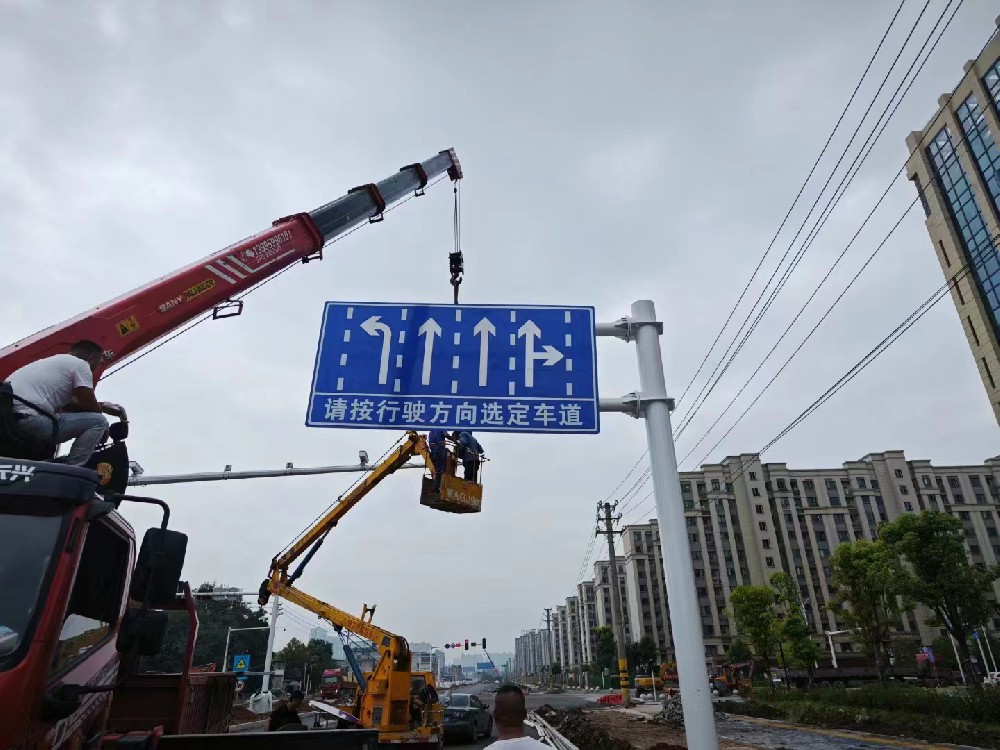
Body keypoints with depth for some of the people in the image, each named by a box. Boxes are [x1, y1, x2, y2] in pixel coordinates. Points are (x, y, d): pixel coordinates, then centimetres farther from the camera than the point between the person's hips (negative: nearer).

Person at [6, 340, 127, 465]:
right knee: (98, 422, -6)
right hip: (26, 417, -10)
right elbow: (91, 408, -2)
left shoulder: (59, 360, 26)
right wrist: (103, 430, 17)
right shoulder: (81, 364, -1)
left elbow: (67, 403, 35)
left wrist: (102, 406, 37)